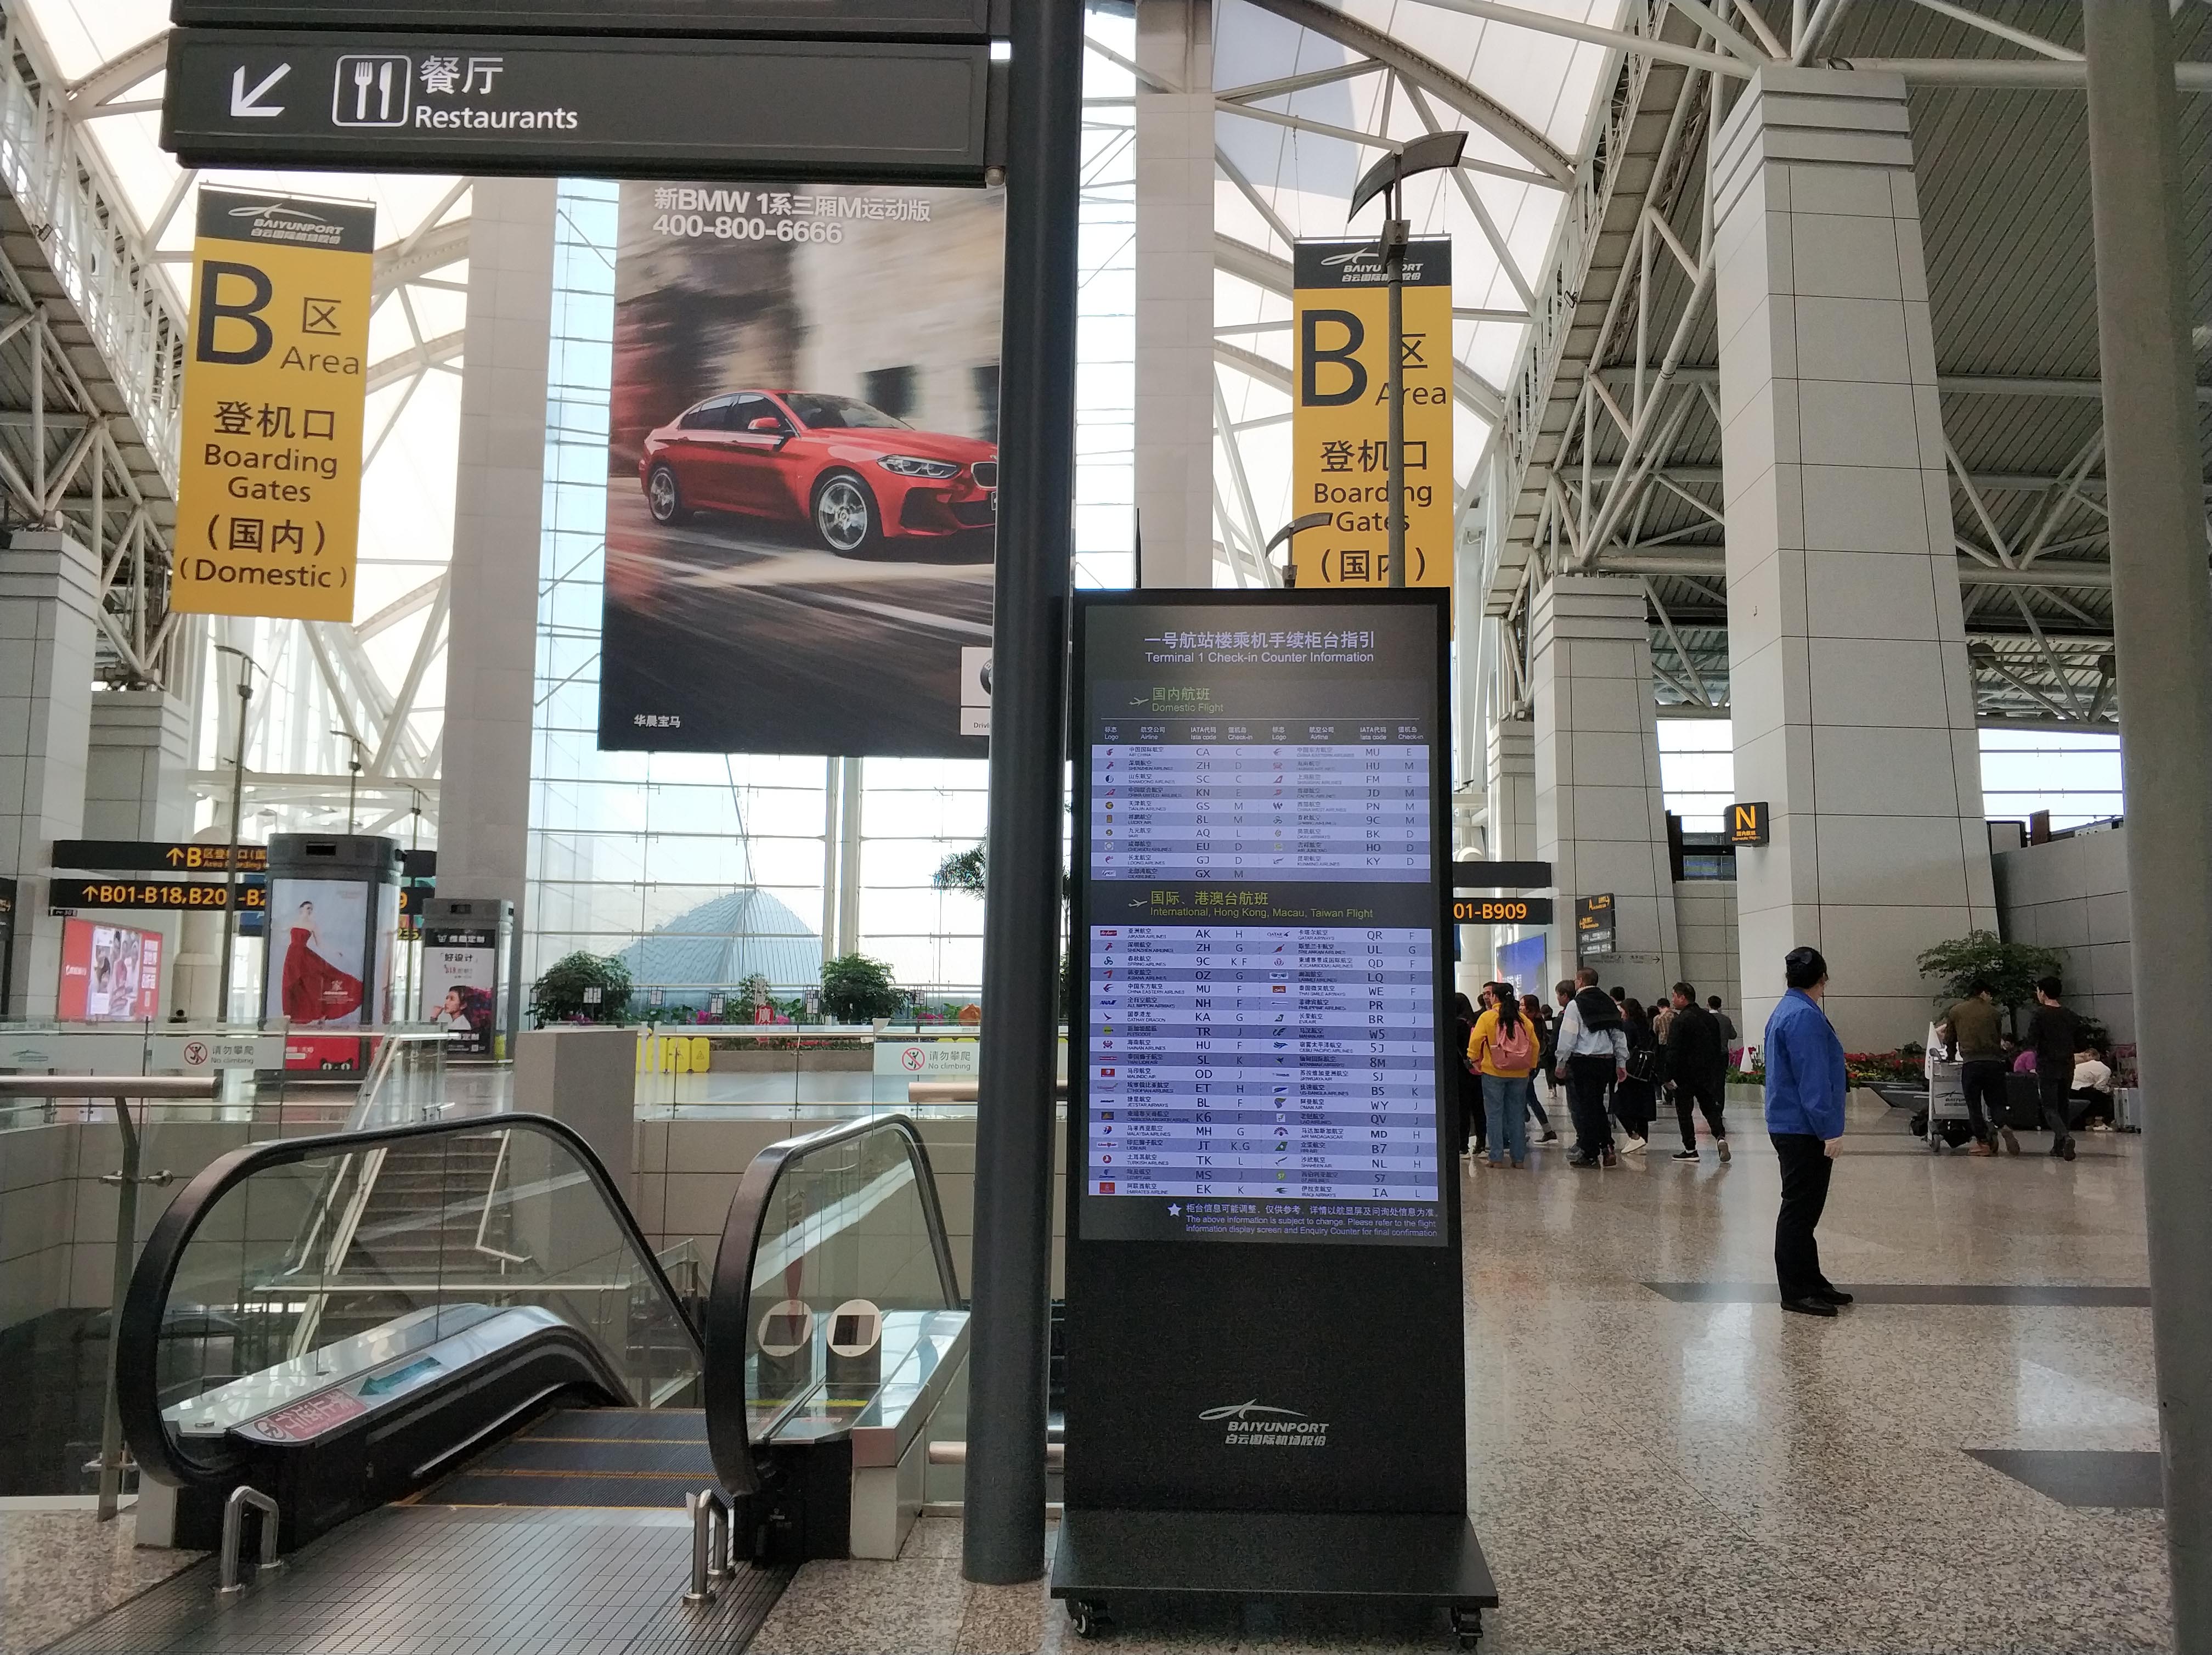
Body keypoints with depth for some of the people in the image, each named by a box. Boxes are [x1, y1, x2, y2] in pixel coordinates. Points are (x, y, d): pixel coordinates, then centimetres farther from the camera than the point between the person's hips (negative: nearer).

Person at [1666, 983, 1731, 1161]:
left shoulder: (1680, 1021, -14)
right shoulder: (1710, 1018, 8)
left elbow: (1673, 1051, -18)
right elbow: (1718, 1046, 14)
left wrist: (1670, 1075, -14)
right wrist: (1713, 1070, 19)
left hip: (1686, 1073, -6)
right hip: (1709, 1072, 6)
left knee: (1684, 1111, 5)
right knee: (1710, 1107, 13)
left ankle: (1690, 1149, 5)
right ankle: (1720, 1136, -10)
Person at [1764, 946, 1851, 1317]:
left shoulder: (1786, 1011, 14)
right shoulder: (1805, 1016, -19)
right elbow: (1813, 1080, -22)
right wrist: (1830, 1131, -20)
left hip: (1791, 1128, 10)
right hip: (1803, 1130, -10)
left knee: (1804, 1208, 17)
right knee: (1800, 1210, -3)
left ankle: (1811, 1280, 27)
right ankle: (1796, 1293, 3)